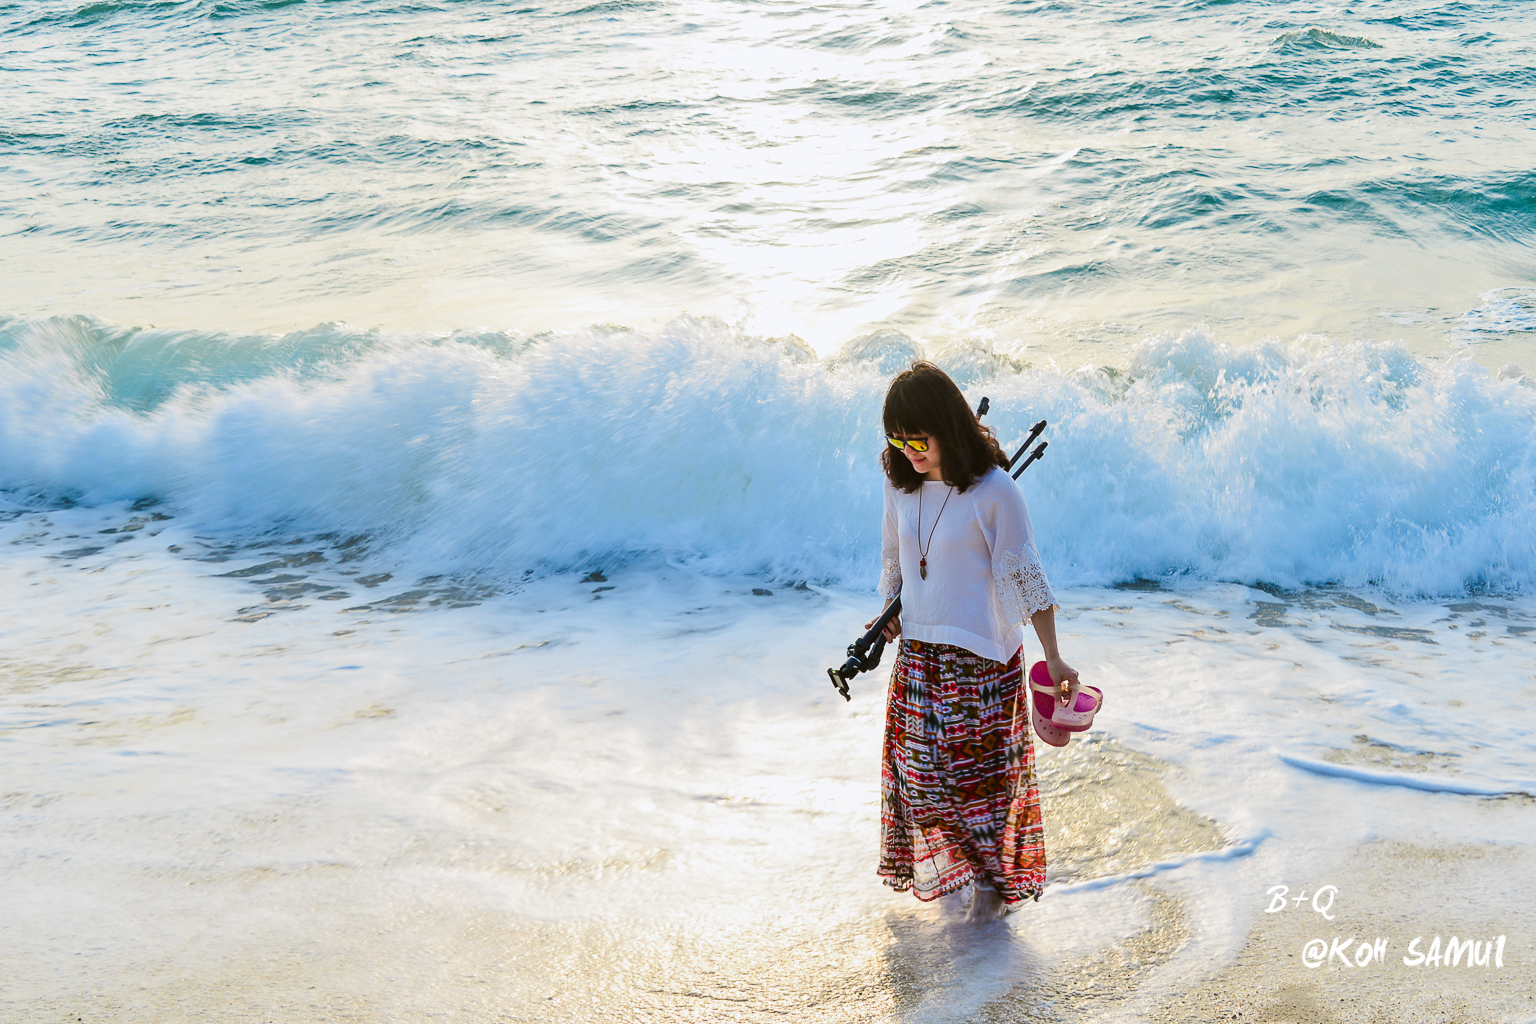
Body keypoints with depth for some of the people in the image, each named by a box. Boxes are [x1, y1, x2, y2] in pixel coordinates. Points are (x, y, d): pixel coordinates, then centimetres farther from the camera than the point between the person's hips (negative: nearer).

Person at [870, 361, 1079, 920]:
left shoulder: (993, 490, -16)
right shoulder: (900, 482, 0)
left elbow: (1024, 575, -13)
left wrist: (1053, 658, -13)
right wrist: (890, 617, 11)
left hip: (982, 653, -5)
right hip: (918, 649, 5)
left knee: (983, 766, 3)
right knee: (919, 765, 9)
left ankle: (994, 878, 22)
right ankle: (952, 865, 30)